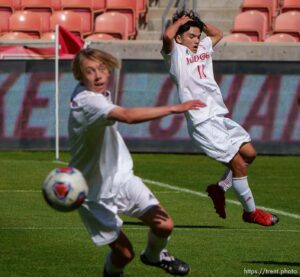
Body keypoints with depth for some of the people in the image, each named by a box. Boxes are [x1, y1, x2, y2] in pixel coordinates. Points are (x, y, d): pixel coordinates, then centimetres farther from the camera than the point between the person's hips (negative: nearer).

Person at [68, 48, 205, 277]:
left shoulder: (100, 94, 0)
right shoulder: (86, 101, -30)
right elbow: (128, 116, -46)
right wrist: (175, 108, -45)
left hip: (122, 178, 8)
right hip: (96, 194, -7)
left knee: (164, 225, -6)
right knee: (124, 253, -5)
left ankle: (154, 255, 28)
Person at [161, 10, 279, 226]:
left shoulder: (203, 48, 19)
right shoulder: (176, 53, -4)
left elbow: (218, 34, 38)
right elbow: (168, 36, -26)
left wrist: (198, 22, 23)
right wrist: (180, 21, -7)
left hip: (220, 116, 9)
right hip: (202, 123, -8)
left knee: (249, 153, 3)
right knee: (239, 164, -8)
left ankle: (221, 187, 21)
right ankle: (251, 212, 6)